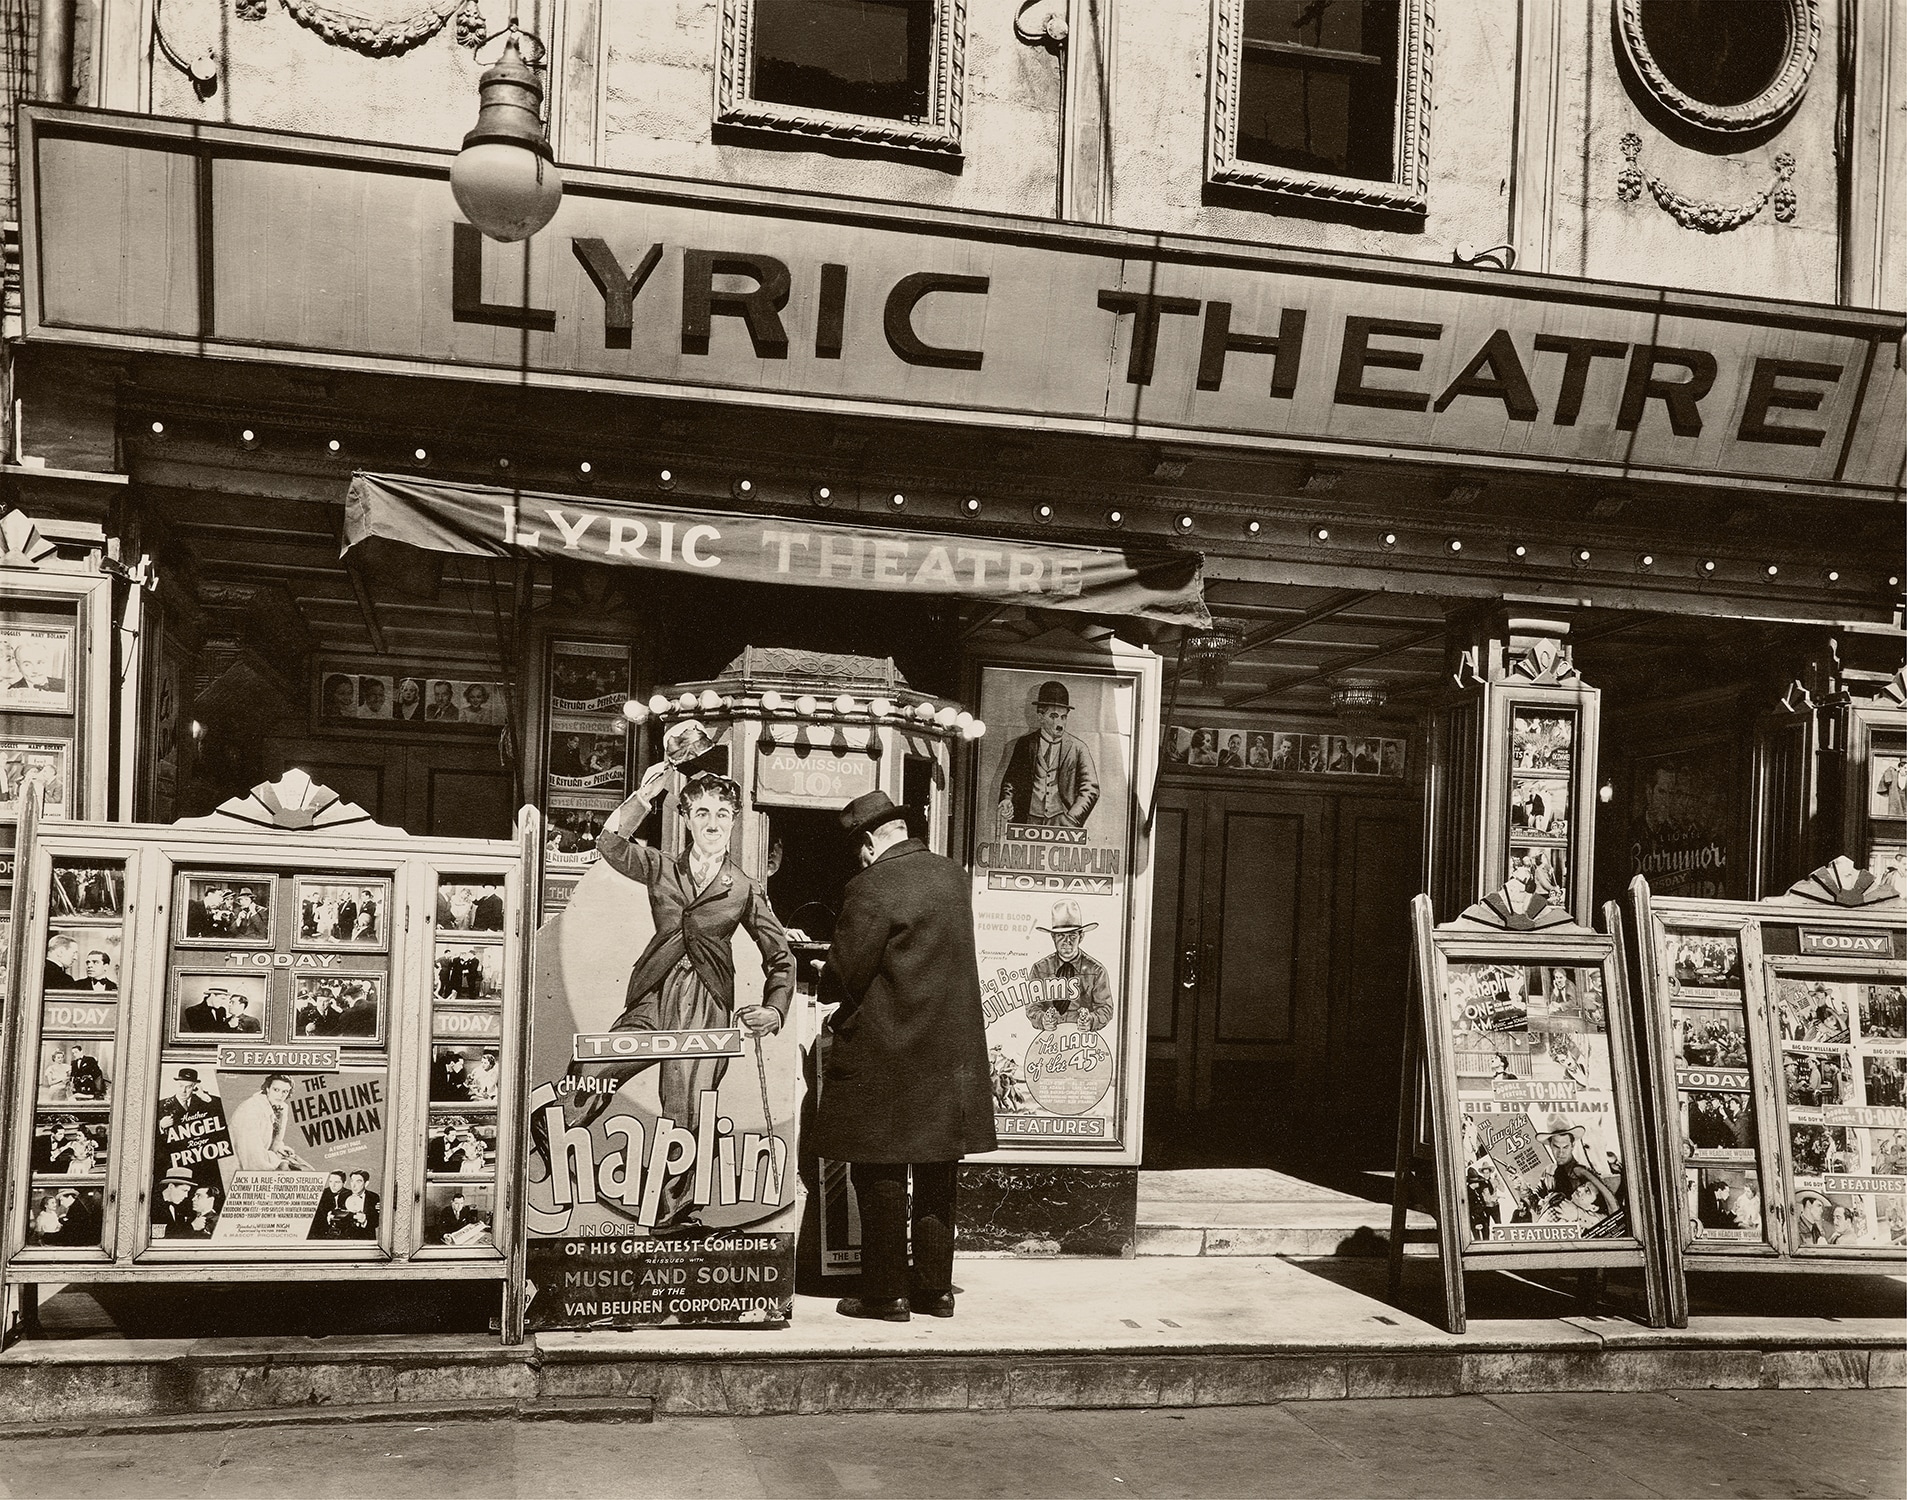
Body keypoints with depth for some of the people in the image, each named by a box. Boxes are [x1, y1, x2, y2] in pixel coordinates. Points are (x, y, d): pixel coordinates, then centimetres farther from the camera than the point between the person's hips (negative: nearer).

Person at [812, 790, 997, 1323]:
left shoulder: (871, 888, -17)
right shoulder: (952, 875, 7)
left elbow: (844, 974, -15)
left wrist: (824, 983, 8)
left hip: (885, 1054, -7)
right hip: (951, 1053, 7)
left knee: (881, 1176, 3)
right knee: (936, 1175, 14)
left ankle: (886, 1293, 8)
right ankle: (936, 1288, 20)